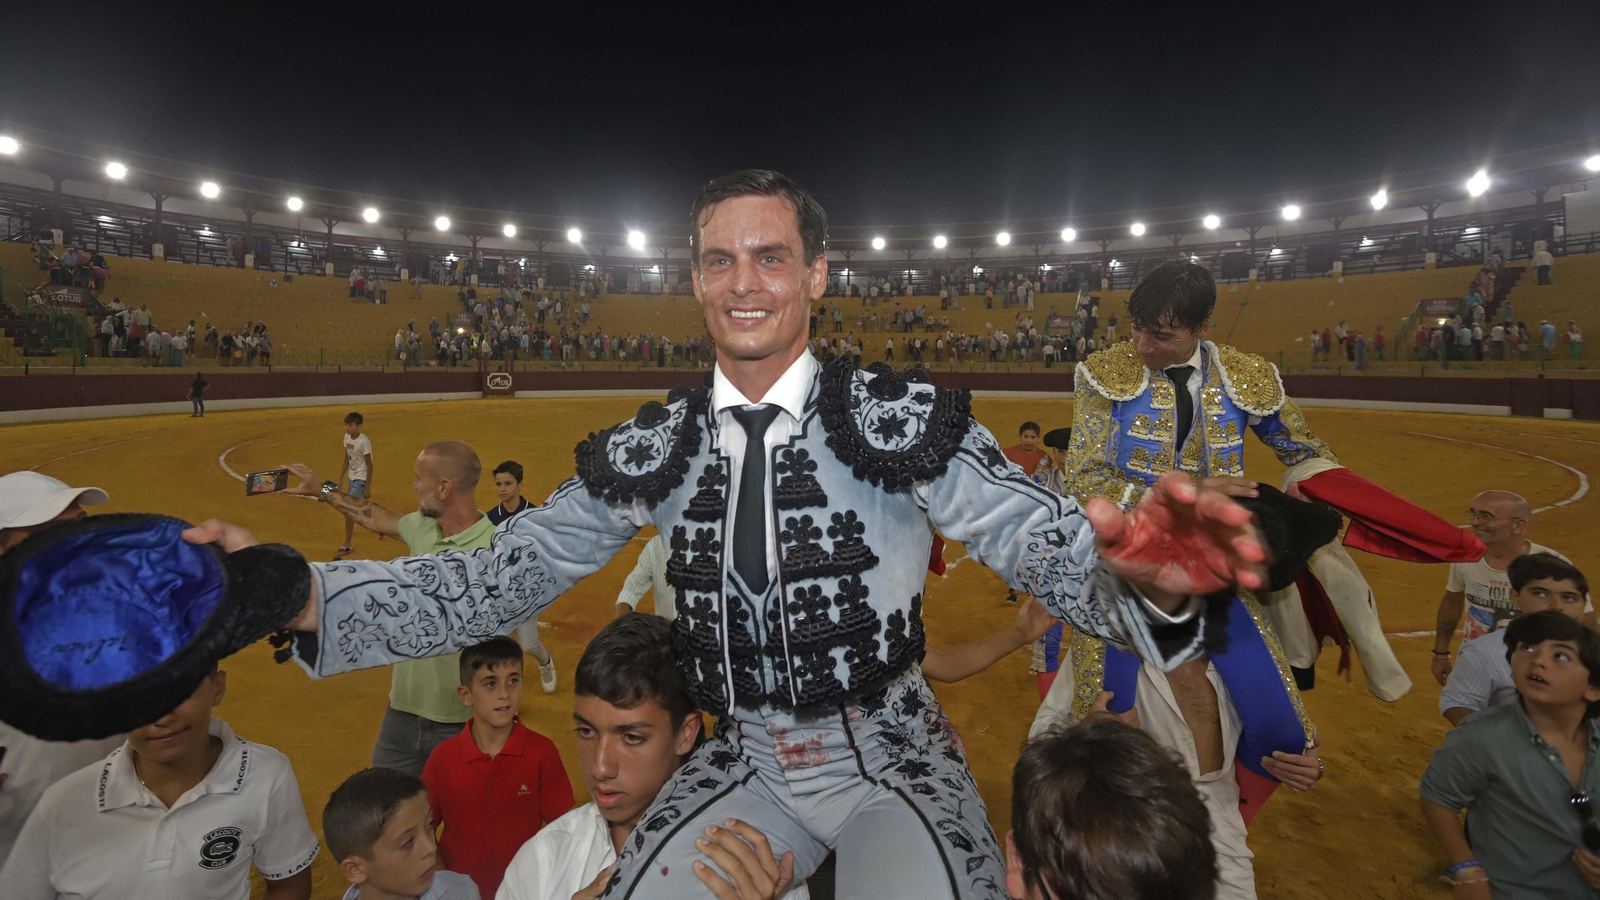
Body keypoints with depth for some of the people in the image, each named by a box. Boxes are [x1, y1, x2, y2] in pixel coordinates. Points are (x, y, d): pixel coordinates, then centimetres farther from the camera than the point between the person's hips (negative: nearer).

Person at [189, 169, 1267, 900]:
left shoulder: (905, 420, -13)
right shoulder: (651, 453, -5)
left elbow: (1047, 545, -19)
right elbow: (502, 579, -4)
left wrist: (1147, 577, -42)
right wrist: (298, 592, -17)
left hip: (893, 756, -1)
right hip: (743, 762, 2)